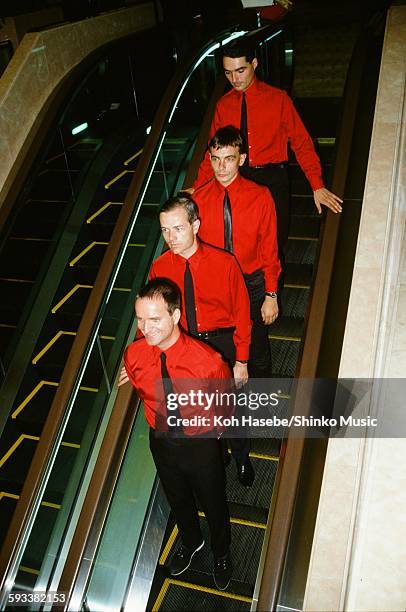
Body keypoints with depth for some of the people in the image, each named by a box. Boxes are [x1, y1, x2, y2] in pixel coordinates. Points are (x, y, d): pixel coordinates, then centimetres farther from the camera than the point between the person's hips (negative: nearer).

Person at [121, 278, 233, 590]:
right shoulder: (134, 355, -22)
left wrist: (213, 431, 5)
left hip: (202, 444, -3)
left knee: (213, 503, 23)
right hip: (161, 440, 3)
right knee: (177, 499, 29)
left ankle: (222, 554, 57)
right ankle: (191, 542, 63)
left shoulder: (207, 360, -33)